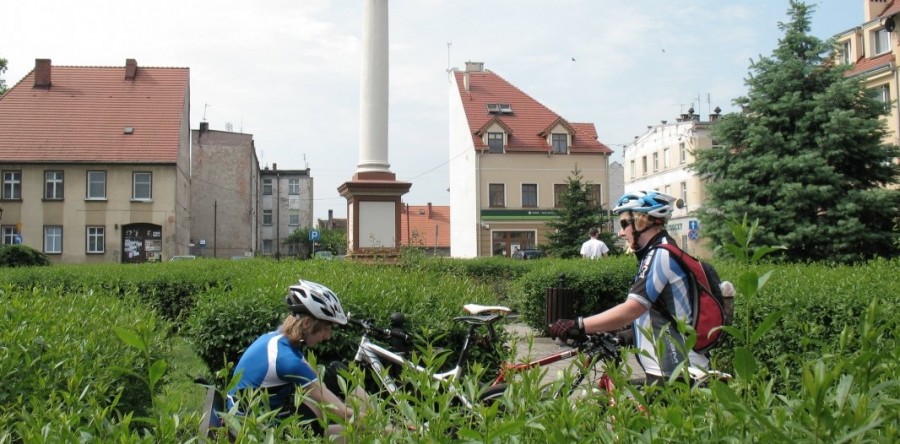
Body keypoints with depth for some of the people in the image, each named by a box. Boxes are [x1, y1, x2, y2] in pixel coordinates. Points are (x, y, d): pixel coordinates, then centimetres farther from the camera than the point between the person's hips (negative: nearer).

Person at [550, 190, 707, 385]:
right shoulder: (658, 254, 15)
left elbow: (630, 310, -26)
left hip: (675, 373, -10)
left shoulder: (660, 255, -17)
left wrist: (577, 326, -26)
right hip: (672, 368, 10)